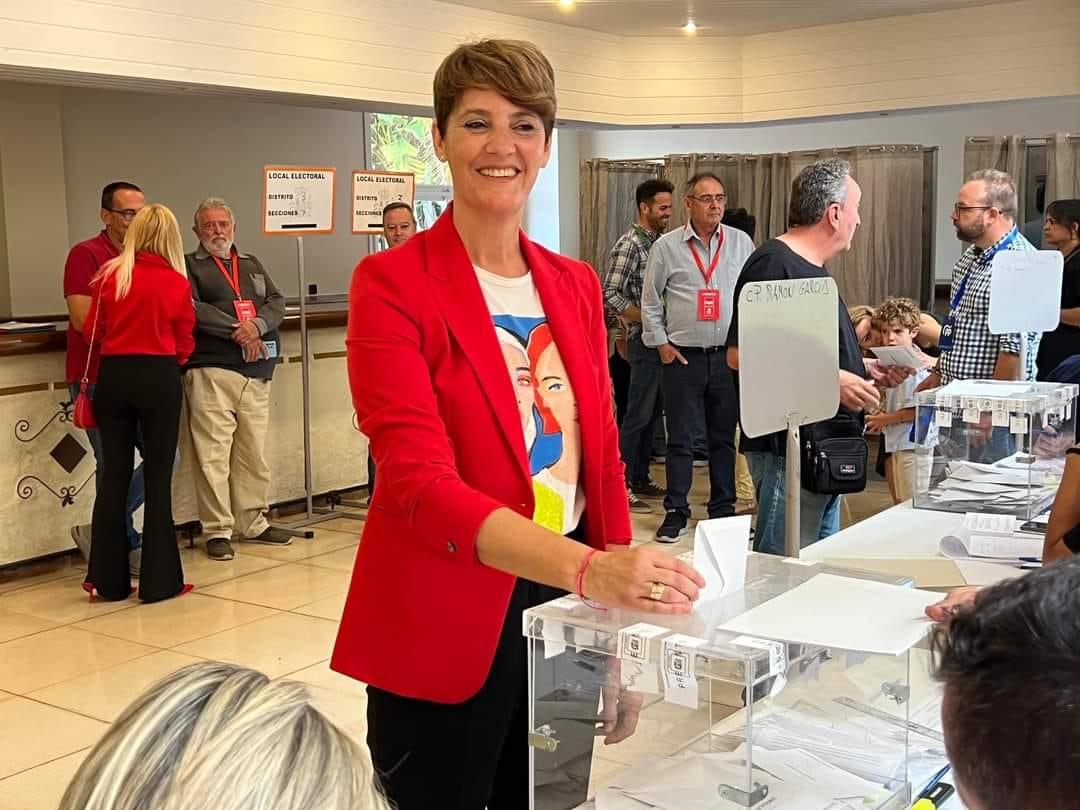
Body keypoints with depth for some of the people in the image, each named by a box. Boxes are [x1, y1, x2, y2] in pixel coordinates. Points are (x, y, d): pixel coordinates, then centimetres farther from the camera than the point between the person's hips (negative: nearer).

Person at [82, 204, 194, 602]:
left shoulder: (109, 275, -1)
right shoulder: (178, 283, -5)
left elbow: (91, 331, 5)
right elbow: (184, 345, 1)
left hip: (113, 376, 2)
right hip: (159, 379, -2)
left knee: (114, 475, 10)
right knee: (158, 476, 5)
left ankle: (108, 579, 16)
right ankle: (159, 580, 9)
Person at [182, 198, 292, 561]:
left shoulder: (252, 265, 22)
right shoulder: (188, 266, 6)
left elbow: (277, 302, 10)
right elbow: (192, 310, -10)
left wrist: (257, 325, -11)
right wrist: (237, 331, -14)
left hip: (256, 371, 5)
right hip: (210, 370, -5)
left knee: (254, 452, 8)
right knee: (213, 453, -7)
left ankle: (253, 522, 18)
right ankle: (218, 530, -1)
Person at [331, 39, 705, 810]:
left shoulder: (576, 286, 6)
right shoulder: (392, 283, -11)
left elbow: (602, 463, 9)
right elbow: (418, 482, -23)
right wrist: (588, 569, -36)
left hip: (564, 613, 5)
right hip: (442, 633, -5)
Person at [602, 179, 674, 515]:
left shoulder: (660, 242, 13)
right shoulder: (630, 245, -13)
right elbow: (609, 295, -20)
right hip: (645, 341, -9)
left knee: (651, 414, 14)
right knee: (637, 416, -5)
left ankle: (641, 479, 23)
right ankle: (621, 486, 1)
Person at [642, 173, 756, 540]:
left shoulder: (741, 243, 5)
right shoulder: (667, 246, 1)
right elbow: (650, 300, 6)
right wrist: (661, 343, 0)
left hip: (729, 355, 2)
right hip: (682, 356, -1)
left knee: (724, 436, 9)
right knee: (680, 437, 1)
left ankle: (723, 509, 20)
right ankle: (676, 512, 10)